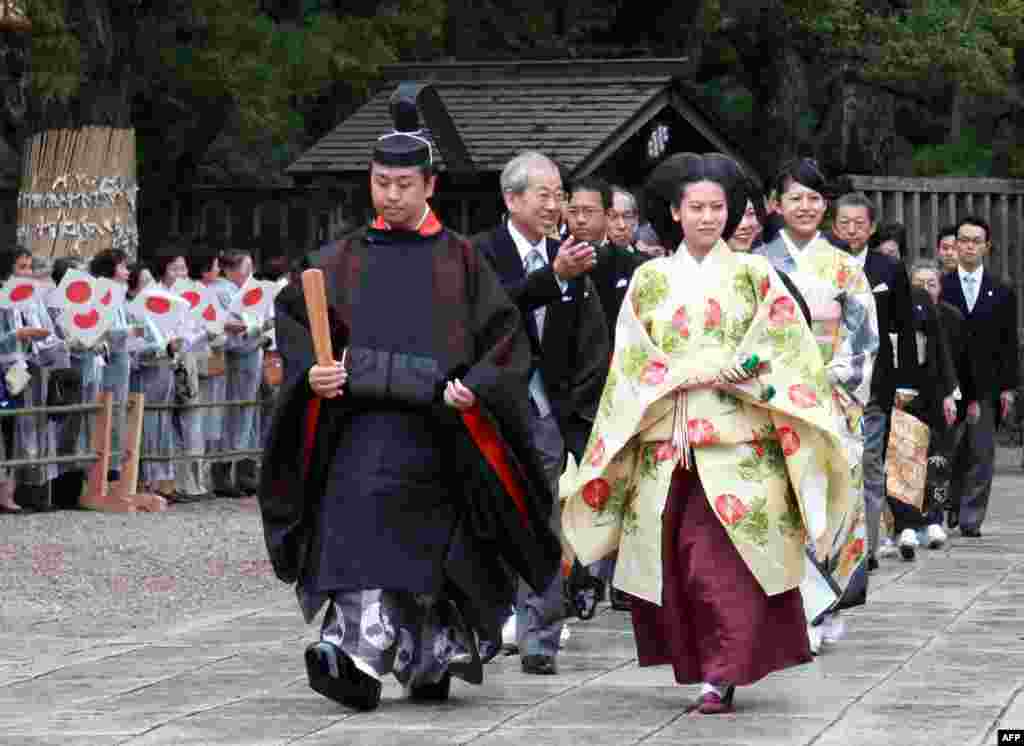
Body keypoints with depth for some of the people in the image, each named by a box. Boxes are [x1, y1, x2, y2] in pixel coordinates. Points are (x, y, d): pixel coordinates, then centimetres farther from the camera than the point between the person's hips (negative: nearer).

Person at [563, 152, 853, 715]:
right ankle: (698, 665, 10)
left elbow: (784, 353, -1)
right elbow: (634, 360, 5)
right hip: (668, 444, 2)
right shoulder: (650, 279, 11)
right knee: (679, 558, -1)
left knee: (723, 558, -12)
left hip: (736, 442, -2)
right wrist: (704, 371, -10)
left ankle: (721, 679, -11)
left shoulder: (753, 274, 7)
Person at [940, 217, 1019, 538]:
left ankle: (971, 518, 2)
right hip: (947, 382, -1)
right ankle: (950, 507, 20)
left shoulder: (1002, 292, 9)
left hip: (986, 385, 1)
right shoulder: (941, 287, 4)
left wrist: (1008, 387, 0)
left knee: (981, 453, -3)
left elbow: (1008, 343, 8)